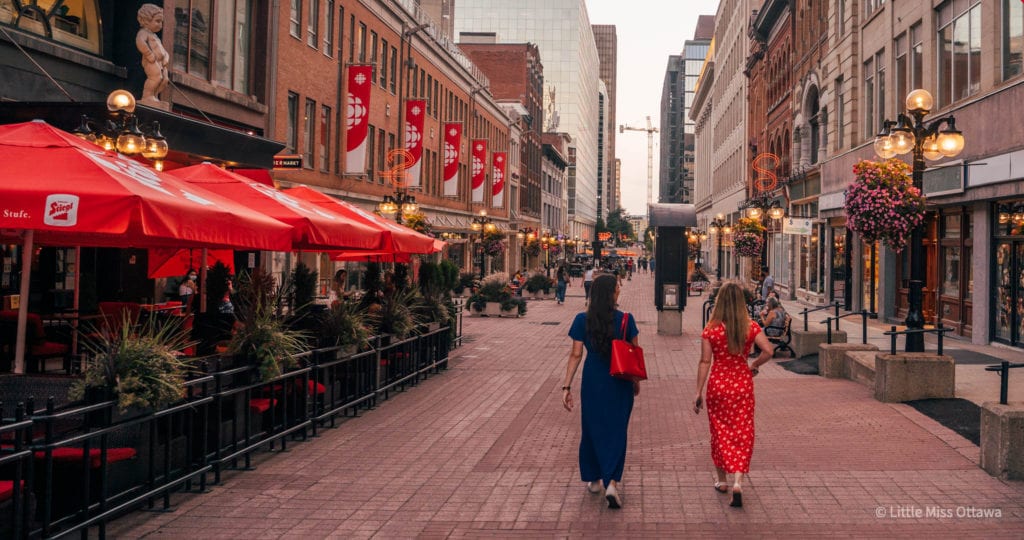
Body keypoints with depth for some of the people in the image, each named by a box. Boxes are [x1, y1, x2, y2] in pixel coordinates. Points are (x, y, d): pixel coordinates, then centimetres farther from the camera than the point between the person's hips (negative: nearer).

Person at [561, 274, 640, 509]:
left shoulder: (582, 320, -7)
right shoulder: (625, 320, -8)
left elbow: (575, 355, -8)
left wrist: (566, 386, -4)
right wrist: (636, 380, 16)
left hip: (592, 381, 1)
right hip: (620, 383, -1)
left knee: (592, 429, 18)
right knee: (616, 432, 5)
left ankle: (594, 480, 29)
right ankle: (612, 483, -10)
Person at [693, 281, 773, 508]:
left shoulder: (711, 329, -10)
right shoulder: (750, 327, -6)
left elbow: (705, 362, -10)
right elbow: (768, 351, -12)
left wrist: (698, 392, -6)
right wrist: (754, 366, 7)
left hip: (718, 384, 0)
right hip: (743, 384, 1)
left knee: (720, 432, 15)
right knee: (742, 433, 5)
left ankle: (721, 480, 28)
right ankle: (737, 483, -10)